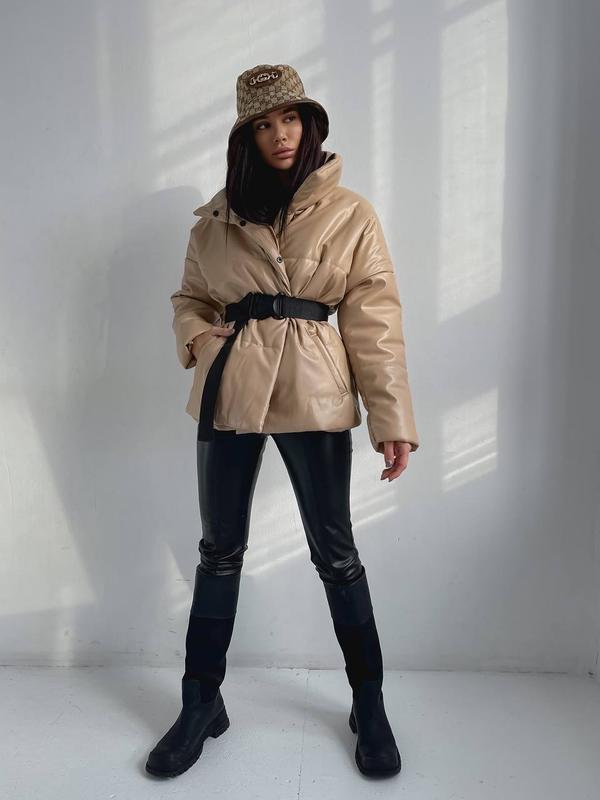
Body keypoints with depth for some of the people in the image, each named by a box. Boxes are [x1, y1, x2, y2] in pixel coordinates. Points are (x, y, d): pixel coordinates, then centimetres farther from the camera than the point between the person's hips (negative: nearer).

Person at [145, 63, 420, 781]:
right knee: (220, 548, 10)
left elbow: (374, 320, -2)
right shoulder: (217, 217, 10)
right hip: (228, 389, 3)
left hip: (314, 394, -2)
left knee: (335, 552, 4)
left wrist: (393, 417, -8)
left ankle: (369, 706, 25)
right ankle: (201, 704, 27)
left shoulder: (349, 214, 3)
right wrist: (195, 336, -5)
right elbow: (190, 298, 19)